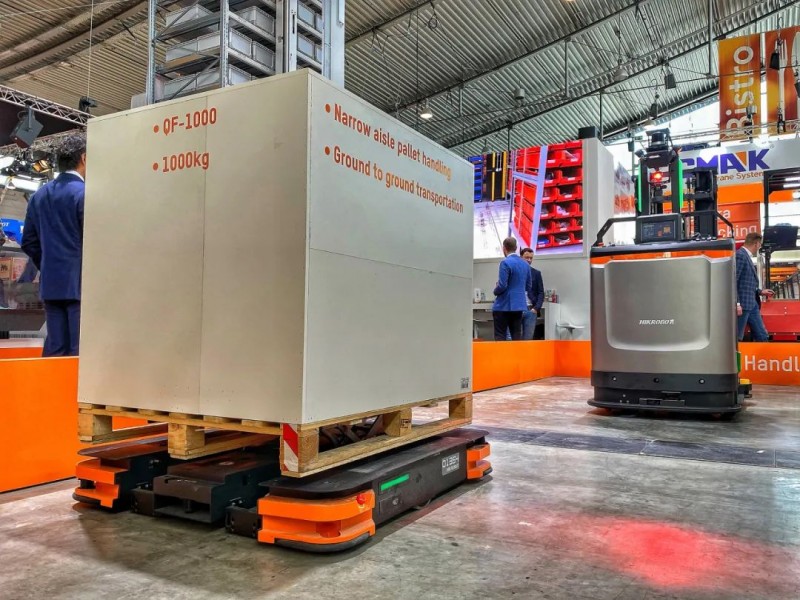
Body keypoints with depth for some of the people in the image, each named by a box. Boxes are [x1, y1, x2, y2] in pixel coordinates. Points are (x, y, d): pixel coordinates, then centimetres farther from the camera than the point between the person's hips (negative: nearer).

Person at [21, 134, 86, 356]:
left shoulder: (39, 196, 13)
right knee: (80, 351, -5)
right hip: (79, 283, -7)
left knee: (54, 350, 10)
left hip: (50, 283, 7)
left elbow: (29, 242, 15)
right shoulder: (85, 194, -10)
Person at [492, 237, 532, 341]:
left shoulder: (505, 263, -13)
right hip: (519, 305, 7)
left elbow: (502, 286, -18)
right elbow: (528, 287, 14)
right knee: (517, 336, 8)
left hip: (504, 305, -7)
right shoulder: (525, 264, 9)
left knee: (500, 336, -2)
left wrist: (495, 291, 2)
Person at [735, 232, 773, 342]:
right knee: (736, 338, -3)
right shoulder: (740, 255, -13)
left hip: (752, 304, 10)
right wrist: (737, 304, -22)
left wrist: (760, 292, 23)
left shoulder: (747, 256, 16)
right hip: (742, 305, -10)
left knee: (762, 336, 11)